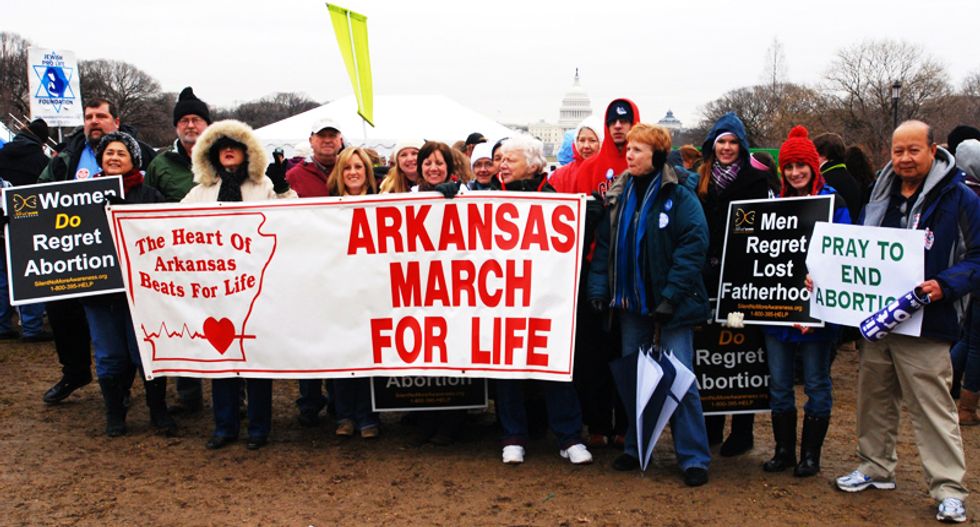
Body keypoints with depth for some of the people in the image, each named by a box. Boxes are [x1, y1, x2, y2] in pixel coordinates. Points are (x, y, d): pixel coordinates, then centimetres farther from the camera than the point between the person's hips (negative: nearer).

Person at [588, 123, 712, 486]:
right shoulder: (619, 196, 7)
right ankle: (635, 447, 26)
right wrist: (599, 288, -2)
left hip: (672, 305, -6)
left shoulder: (680, 198, -9)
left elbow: (693, 247, -15)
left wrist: (672, 296, -20)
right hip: (631, 301, 6)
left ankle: (694, 458, 6)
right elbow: (604, 245, 9)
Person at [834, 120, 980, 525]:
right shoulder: (881, 196, 12)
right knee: (875, 398, 15)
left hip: (925, 324, -6)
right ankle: (877, 467, 31)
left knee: (933, 406, -4)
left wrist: (945, 285, -23)